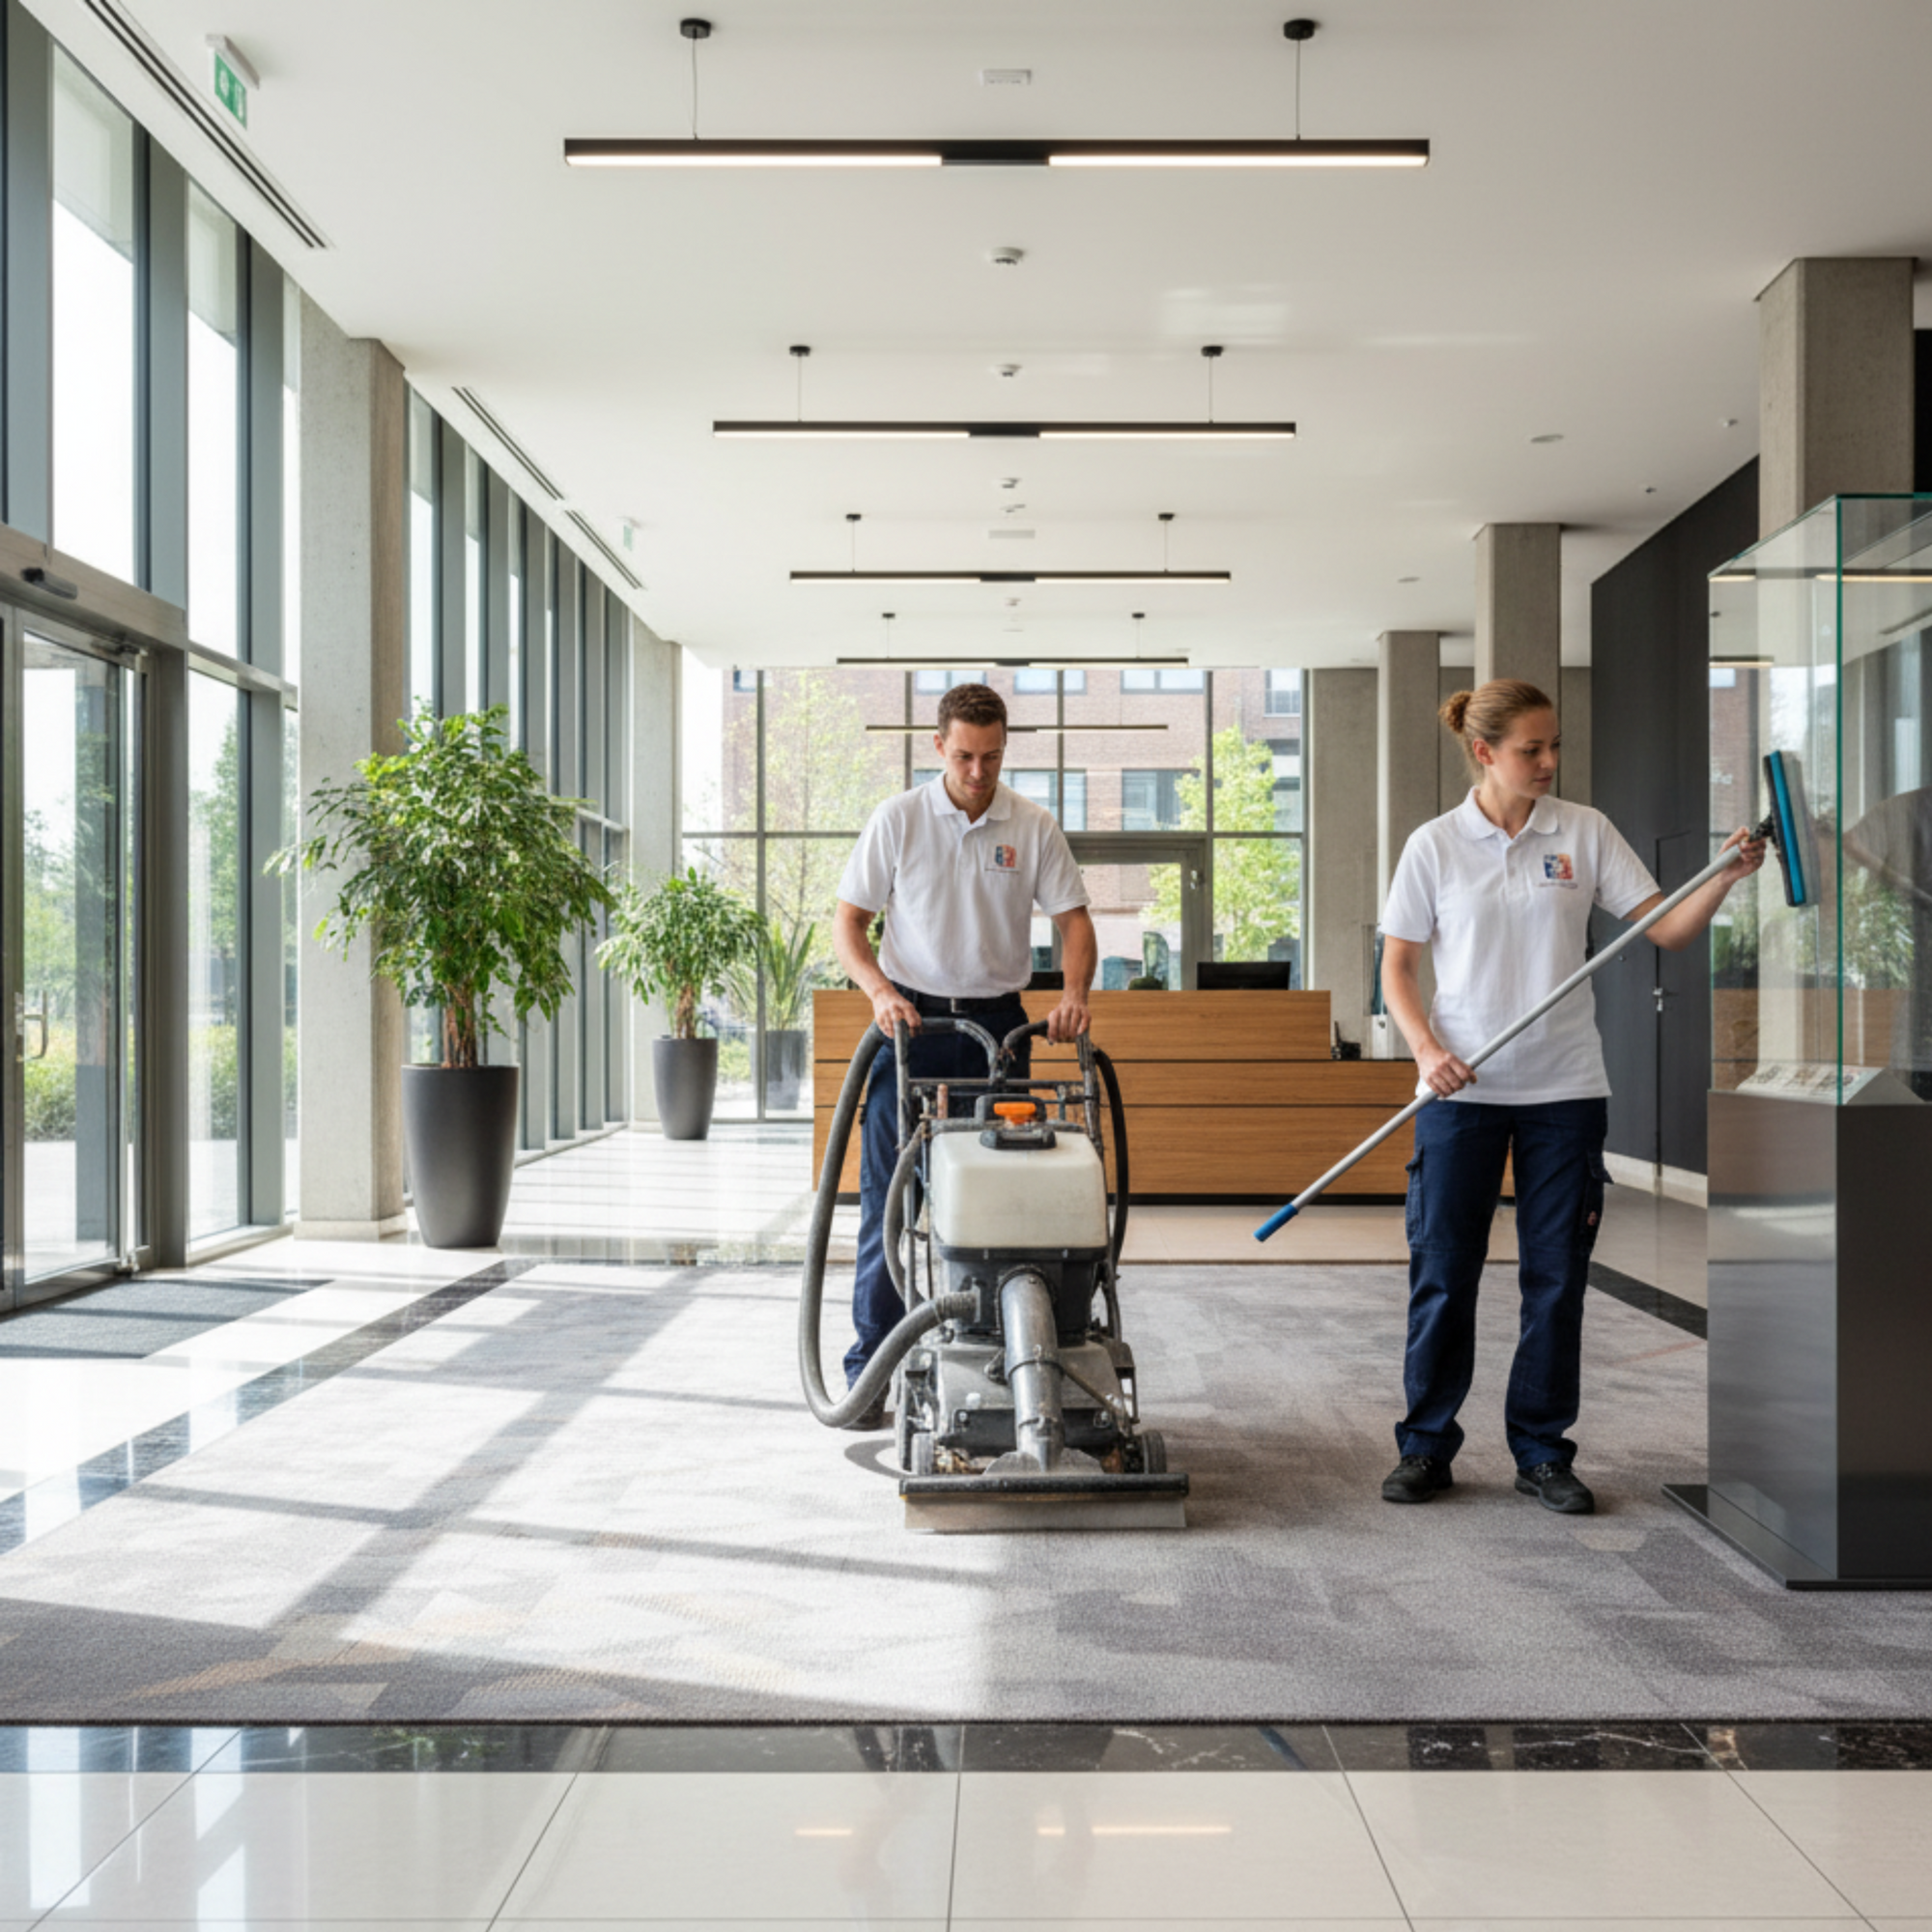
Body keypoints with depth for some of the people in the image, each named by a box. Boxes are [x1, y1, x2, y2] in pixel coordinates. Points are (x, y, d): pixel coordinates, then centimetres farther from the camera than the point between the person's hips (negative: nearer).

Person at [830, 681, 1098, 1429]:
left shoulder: (1034, 828, 1)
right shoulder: (897, 819, -2)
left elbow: (1074, 920, 2)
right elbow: (848, 920, -1)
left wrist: (1072, 994, -16)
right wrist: (879, 990, -17)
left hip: (997, 1022, 1)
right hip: (911, 1020, -1)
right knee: (887, 1197, -2)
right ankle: (870, 1366, 4)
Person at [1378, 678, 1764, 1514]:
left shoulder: (1585, 832, 3)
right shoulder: (1435, 845, 0)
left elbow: (1666, 928, 1)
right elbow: (1397, 967, 2)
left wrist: (1727, 875, -16)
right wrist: (1427, 1048, -13)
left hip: (1565, 1090, 1)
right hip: (1461, 1088, -1)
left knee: (1557, 1275, 6)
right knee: (1442, 1271, 3)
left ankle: (1543, 1451, 19)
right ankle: (1426, 1445, 17)